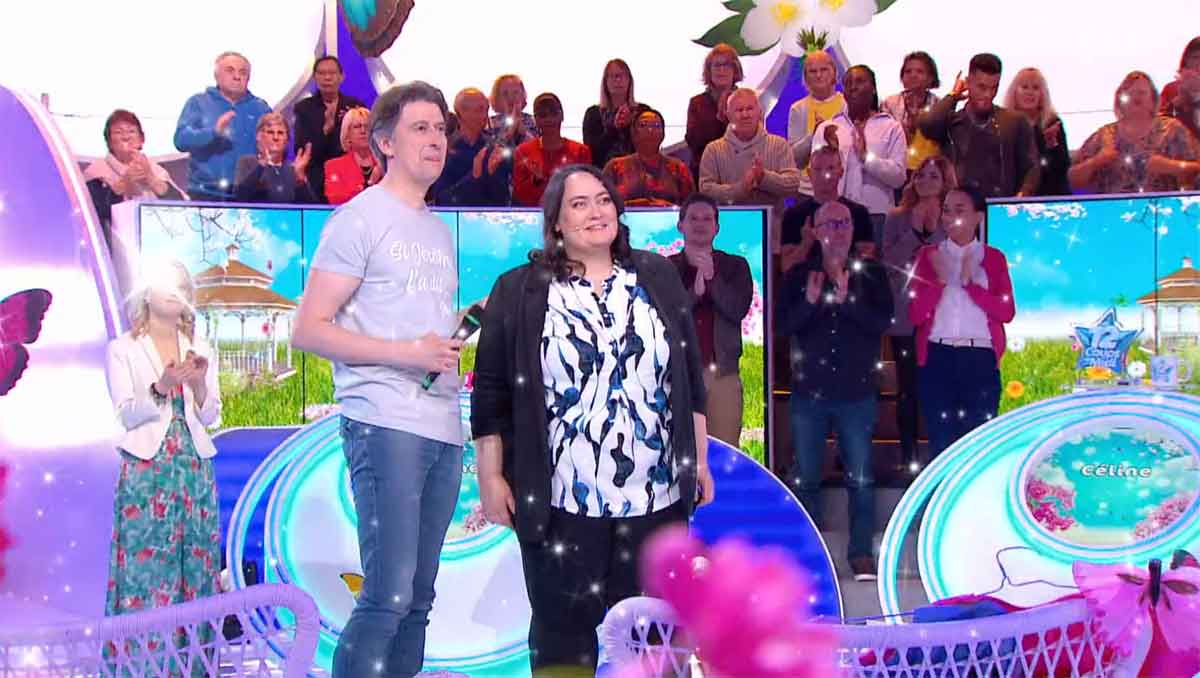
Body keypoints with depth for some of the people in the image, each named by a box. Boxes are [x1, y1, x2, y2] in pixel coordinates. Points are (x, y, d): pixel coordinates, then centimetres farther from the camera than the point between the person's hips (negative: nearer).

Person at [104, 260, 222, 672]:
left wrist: (199, 384, -10)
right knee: (146, 562, -8)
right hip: (146, 471, -4)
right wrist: (160, 387, -22)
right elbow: (126, 415, -5)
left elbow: (211, 418, 9)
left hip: (195, 469, 4)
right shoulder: (123, 350, 2)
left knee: (195, 560, 2)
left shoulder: (201, 351, 13)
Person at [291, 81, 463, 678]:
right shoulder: (360, 219, -1)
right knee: (388, 596, -13)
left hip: (443, 430, 8)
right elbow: (309, 331, -8)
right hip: (386, 424, -7)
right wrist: (407, 353, -16)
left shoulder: (440, 231, 22)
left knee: (418, 600, 8)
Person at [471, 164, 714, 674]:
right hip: (560, 498, -2)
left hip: (655, 493, 3)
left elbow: (690, 377, 12)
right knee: (563, 626, 6)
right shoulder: (519, 292, 0)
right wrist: (491, 479, -5)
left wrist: (699, 459, 9)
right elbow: (491, 395, -1)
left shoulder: (658, 278, 9)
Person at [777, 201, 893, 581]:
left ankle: (862, 555, 8)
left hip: (857, 392, -1)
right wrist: (809, 302, -20)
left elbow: (883, 322, -10)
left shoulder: (871, 274, 3)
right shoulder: (799, 275, 6)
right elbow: (783, 324, -3)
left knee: (861, 479, 1)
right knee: (805, 478, 6)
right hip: (809, 391, 1)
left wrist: (847, 300, -23)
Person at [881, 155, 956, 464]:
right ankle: (909, 455, 13)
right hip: (904, 317, 1)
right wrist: (914, 231, -9)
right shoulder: (897, 218, 6)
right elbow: (889, 262, -4)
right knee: (908, 387, 5)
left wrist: (933, 230, -12)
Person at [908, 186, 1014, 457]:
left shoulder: (993, 258, 9)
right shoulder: (929, 255, 10)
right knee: (941, 441, 3)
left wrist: (970, 283, -10)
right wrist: (940, 280, -10)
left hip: (981, 359, -1)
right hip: (938, 357, 1)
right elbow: (915, 315, 1)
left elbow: (1007, 311, -3)